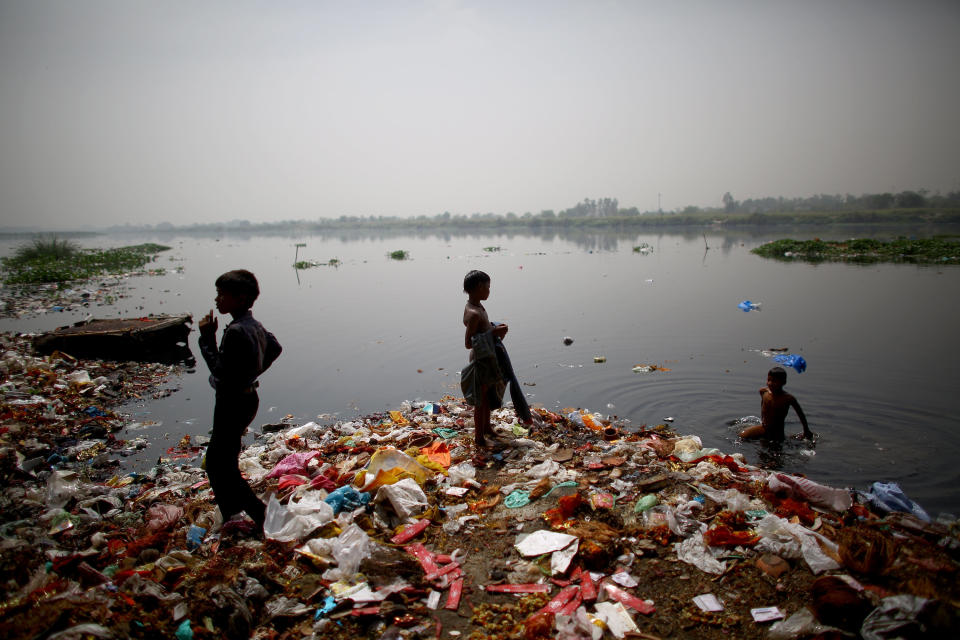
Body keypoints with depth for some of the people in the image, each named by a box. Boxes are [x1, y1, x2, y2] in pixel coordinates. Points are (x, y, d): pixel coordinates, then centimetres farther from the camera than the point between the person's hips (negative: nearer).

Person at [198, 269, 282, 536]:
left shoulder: (236, 331, -25)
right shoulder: (254, 325, 5)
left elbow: (221, 372, -24)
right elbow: (275, 348, 21)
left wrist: (207, 338, -19)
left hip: (234, 403, -10)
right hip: (247, 397, 10)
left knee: (219, 465, 0)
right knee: (220, 458, 22)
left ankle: (257, 511, 3)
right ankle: (231, 515, 34)